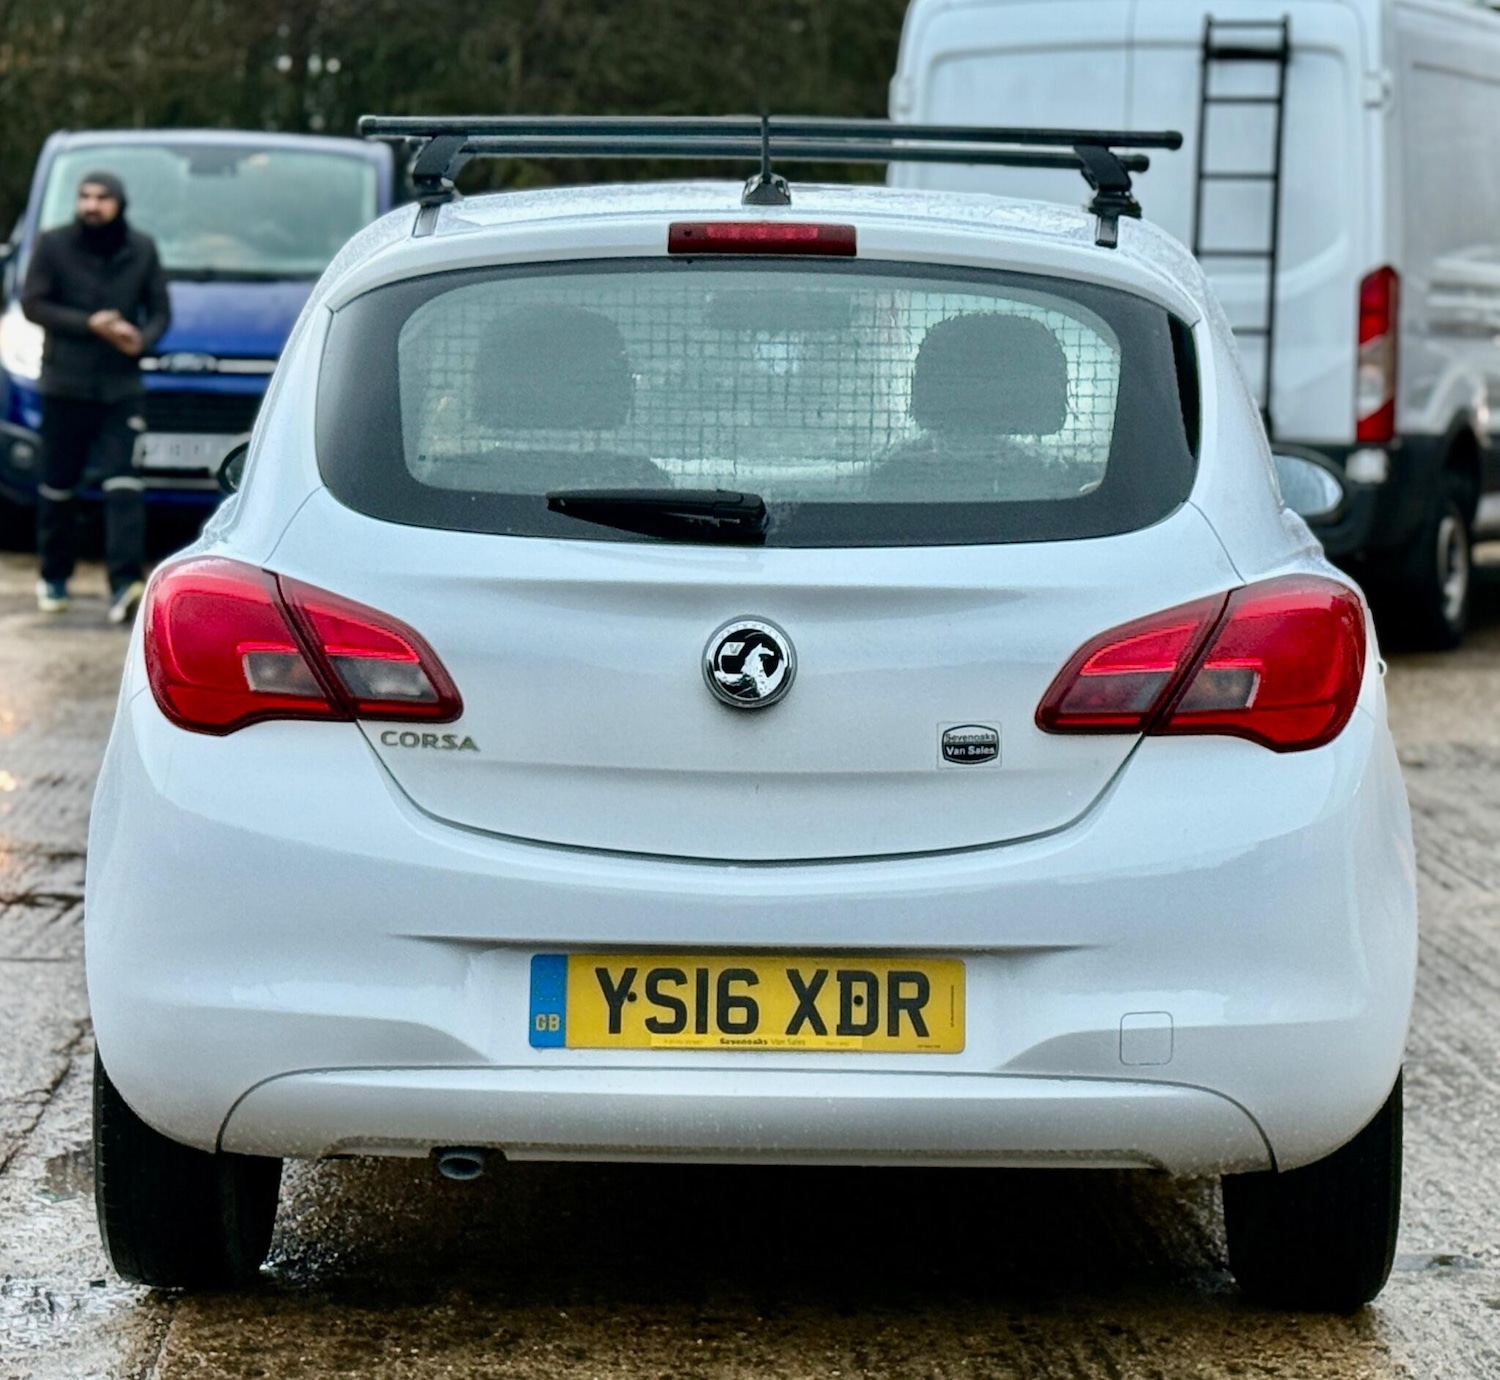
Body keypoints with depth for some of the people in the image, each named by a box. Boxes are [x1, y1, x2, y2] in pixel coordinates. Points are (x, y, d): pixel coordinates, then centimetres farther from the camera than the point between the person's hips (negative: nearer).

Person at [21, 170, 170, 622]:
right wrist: (89, 325, -14)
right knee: (57, 485, 7)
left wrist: (142, 339, -13)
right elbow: (32, 304, -3)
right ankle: (54, 577, 24)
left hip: (120, 386, 0)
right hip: (64, 385, 0)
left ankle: (124, 584, -20)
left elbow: (159, 311, 10)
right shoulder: (54, 245, 0)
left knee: (123, 485, -12)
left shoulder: (142, 250, 6)